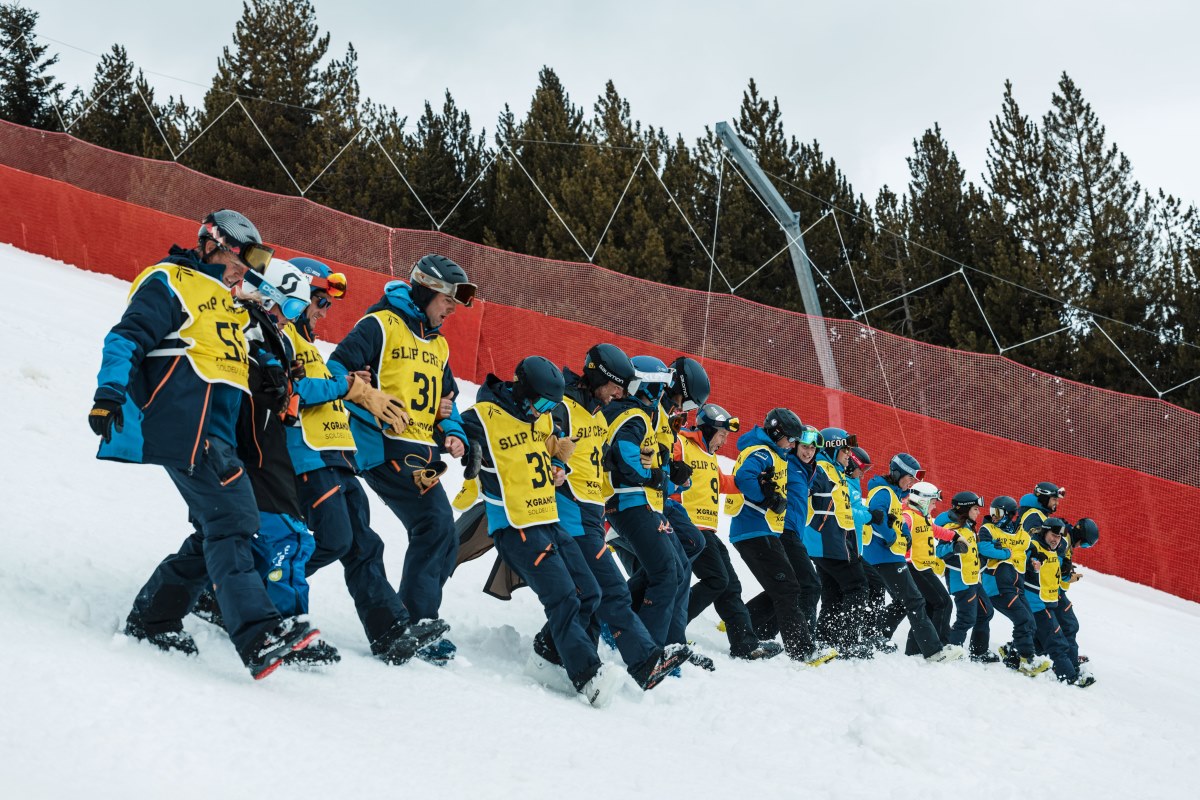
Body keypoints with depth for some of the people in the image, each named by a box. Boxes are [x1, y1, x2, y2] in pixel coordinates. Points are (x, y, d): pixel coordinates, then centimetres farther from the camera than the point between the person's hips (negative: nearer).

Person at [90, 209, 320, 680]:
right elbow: (128, 337, -8)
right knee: (231, 521, -21)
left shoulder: (226, 303, 29)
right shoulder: (169, 282, 2)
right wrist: (109, 393, -21)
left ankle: (151, 620, 14)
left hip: (217, 429, 10)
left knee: (217, 532, 5)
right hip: (185, 424, -10)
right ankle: (257, 636, -30)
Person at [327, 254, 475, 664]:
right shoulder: (380, 325, -3)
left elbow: (447, 399, 29)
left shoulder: (438, 345, 22)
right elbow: (338, 371, -10)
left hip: (424, 456, 9)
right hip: (387, 450, -9)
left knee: (442, 539, 5)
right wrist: (375, 412, -20)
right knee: (435, 526, -17)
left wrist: (453, 432, 8)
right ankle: (417, 628, -11)